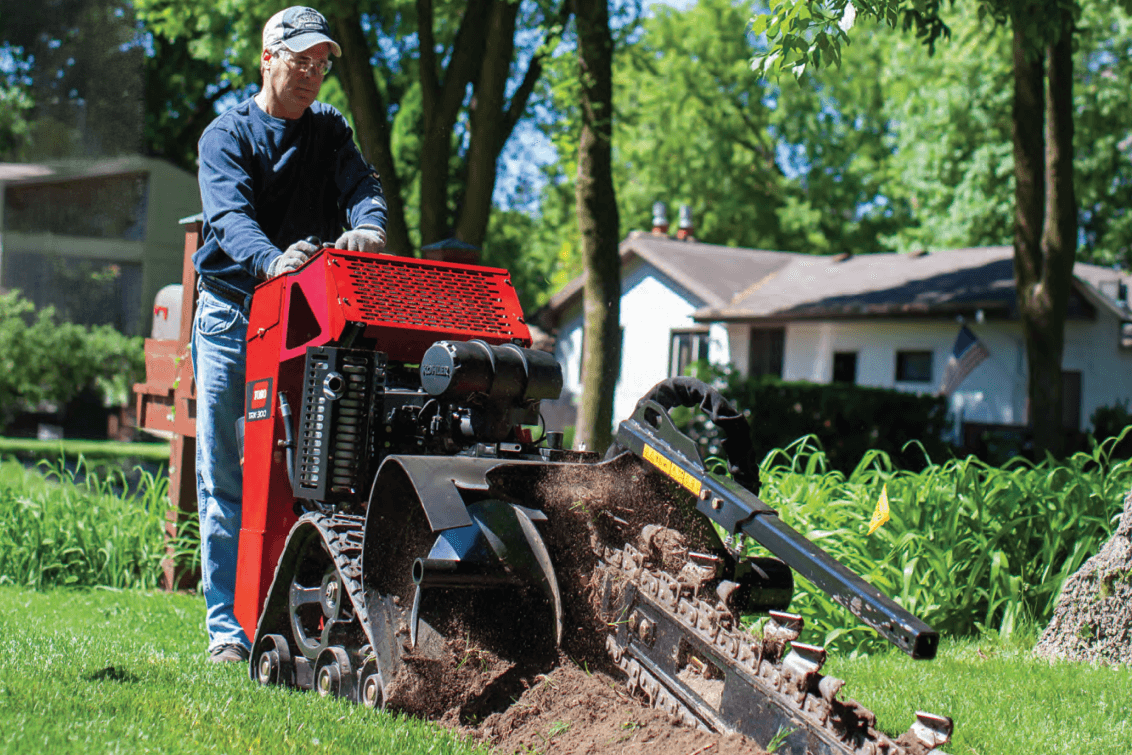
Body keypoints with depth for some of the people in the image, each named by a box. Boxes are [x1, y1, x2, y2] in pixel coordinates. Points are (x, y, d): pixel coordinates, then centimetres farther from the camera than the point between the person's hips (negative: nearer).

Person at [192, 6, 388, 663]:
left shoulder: (329, 130, 13)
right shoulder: (227, 134, -1)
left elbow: (361, 185, -5)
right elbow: (230, 215, -18)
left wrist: (369, 227, -30)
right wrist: (271, 261, -39)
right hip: (232, 311, -2)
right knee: (226, 477, -1)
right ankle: (228, 628, 3)